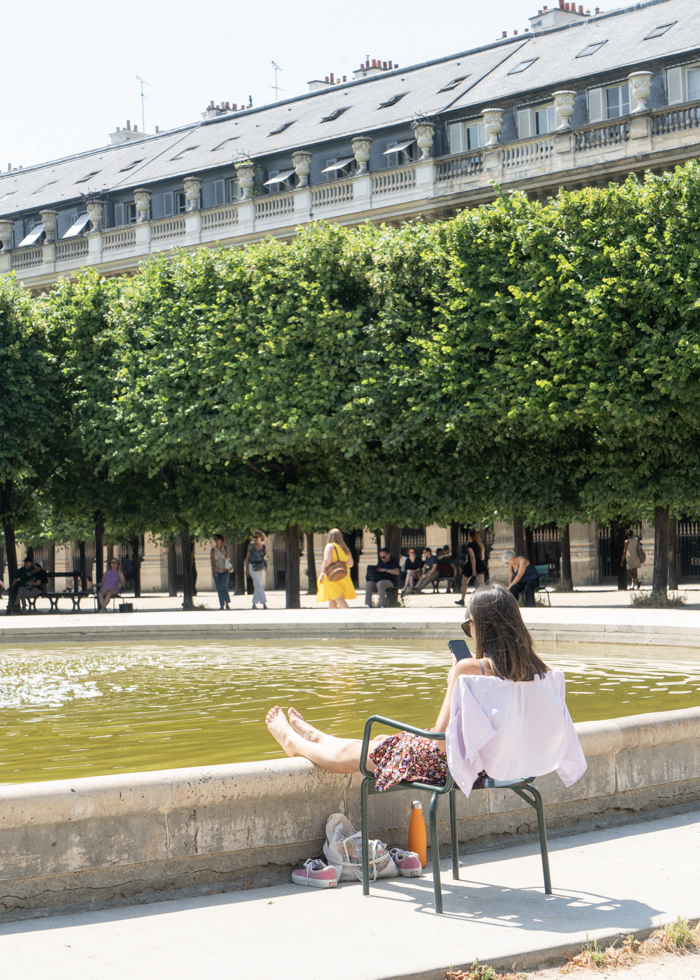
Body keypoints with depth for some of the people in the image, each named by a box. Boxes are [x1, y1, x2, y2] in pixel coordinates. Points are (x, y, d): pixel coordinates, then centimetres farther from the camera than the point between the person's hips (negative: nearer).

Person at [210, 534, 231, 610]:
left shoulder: (225, 548, 4)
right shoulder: (213, 550, 1)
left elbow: (229, 558, 13)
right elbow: (212, 562, -2)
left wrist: (228, 558, -11)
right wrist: (214, 572, -12)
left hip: (225, 570, -1)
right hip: (216, 571, 1)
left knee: (224, 586, -18)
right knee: (219, 588, -1)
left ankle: (228, 603, -9)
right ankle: (222, 605, 5)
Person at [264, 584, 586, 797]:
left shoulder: (470, 668, -26)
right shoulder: (538, 670, -9)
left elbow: (442, 739, -22)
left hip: (466, 765, -7)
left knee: (355, 752, 21)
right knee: (384, 741, 31)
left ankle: (294, 742, 50)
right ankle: (316, 737, 57)